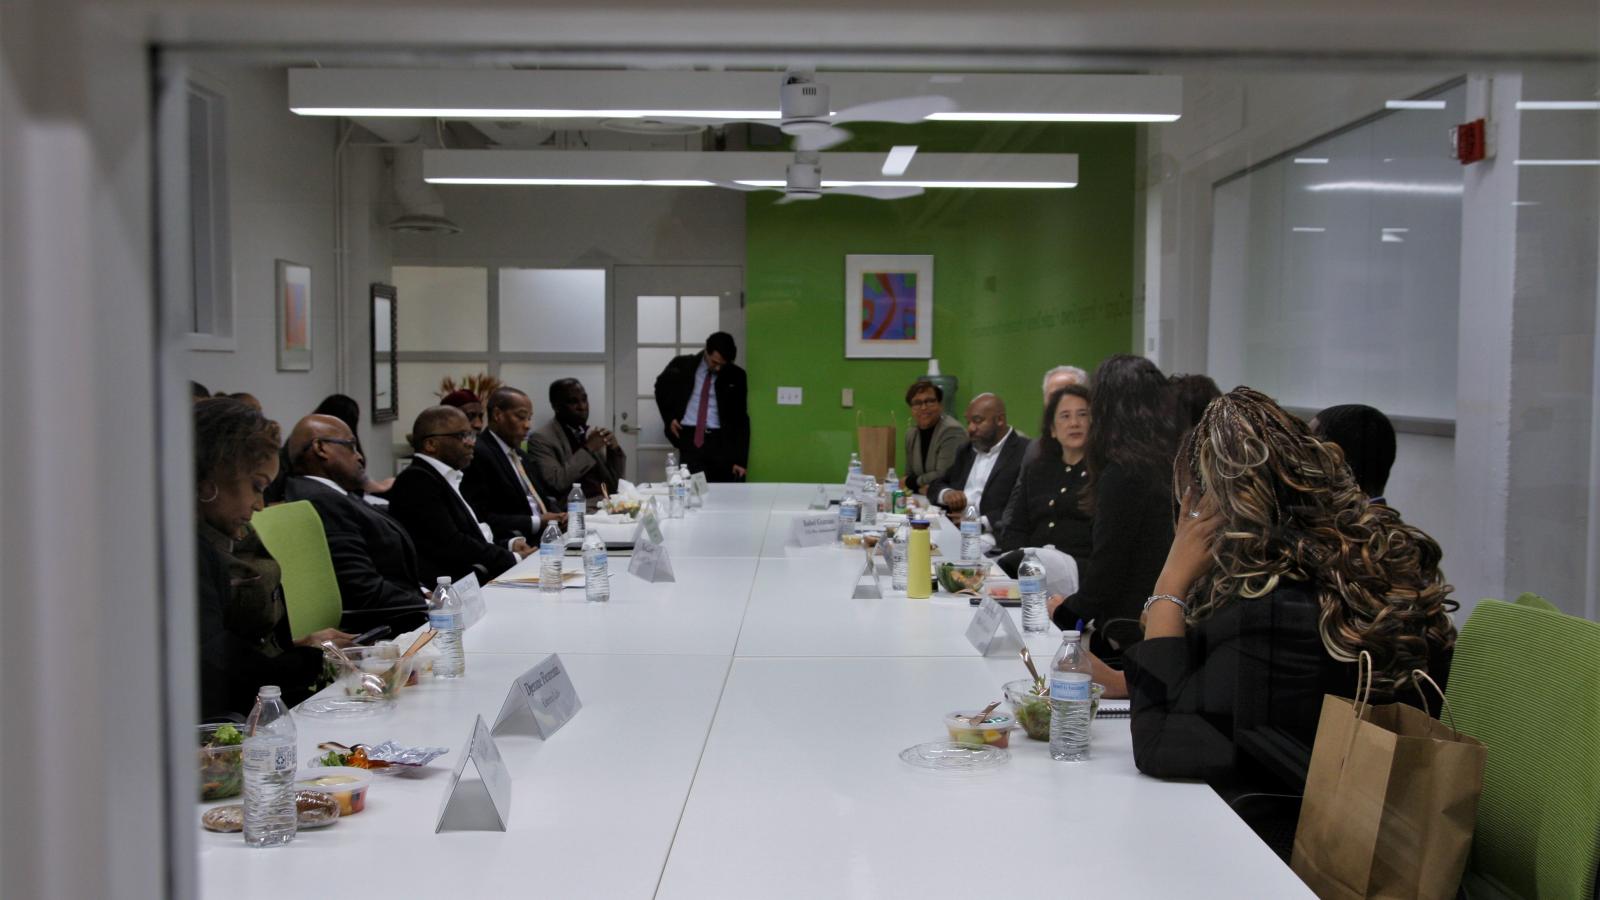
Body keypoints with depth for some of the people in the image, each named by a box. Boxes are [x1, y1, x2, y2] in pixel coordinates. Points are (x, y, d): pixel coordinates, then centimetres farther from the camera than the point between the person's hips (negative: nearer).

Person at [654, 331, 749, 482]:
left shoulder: (736, 376, 0)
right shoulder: (682, 366, 1)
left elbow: (740, 419, 0)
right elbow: (661, 387, 21)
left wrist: (740, 460, -6)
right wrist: (669, 417, 8)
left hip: (721, 441, 0)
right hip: (690, 438, 0)